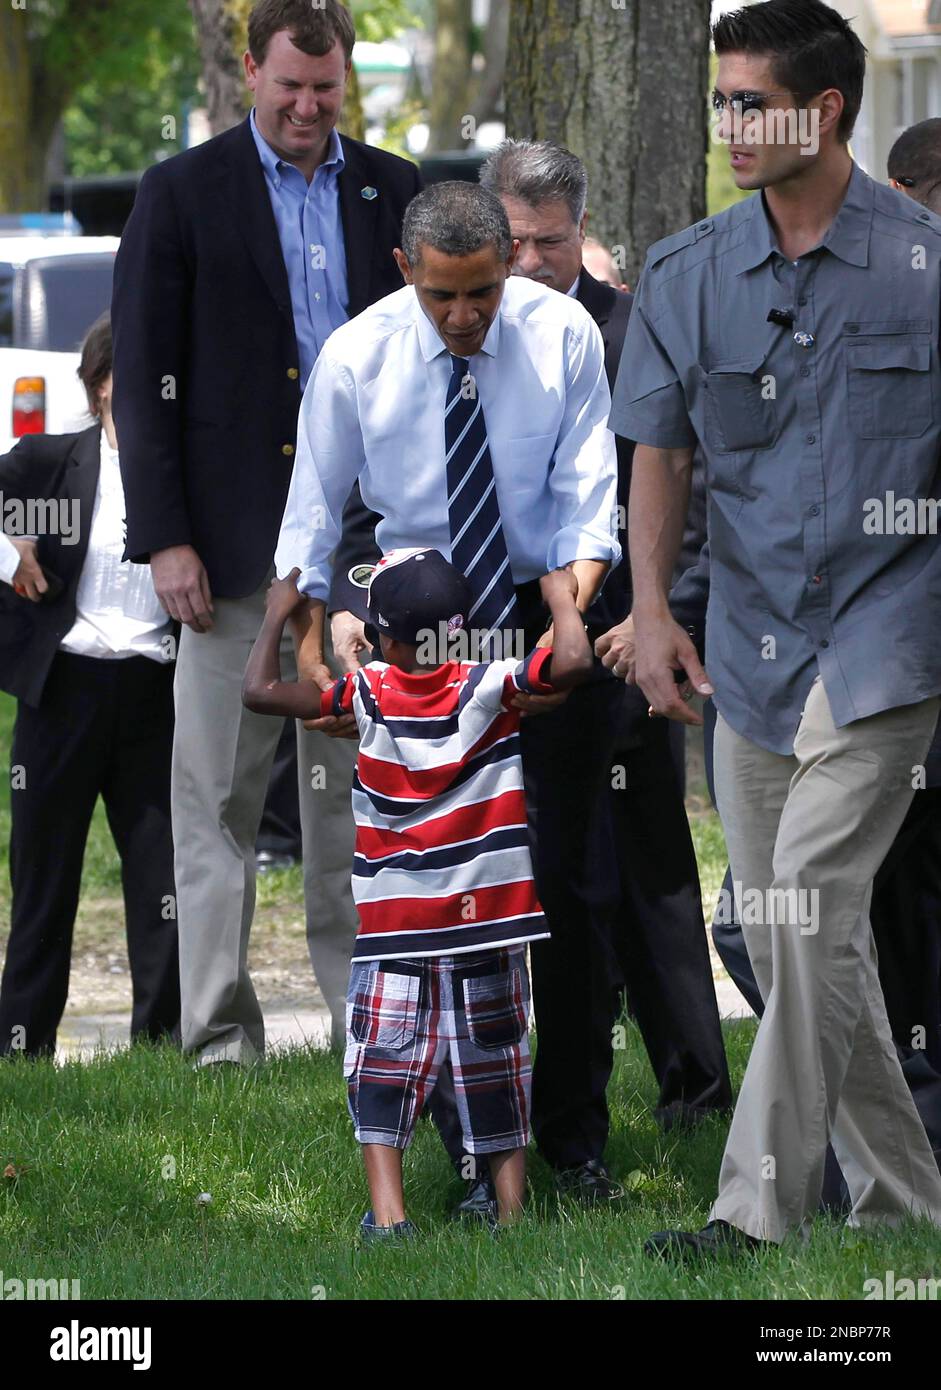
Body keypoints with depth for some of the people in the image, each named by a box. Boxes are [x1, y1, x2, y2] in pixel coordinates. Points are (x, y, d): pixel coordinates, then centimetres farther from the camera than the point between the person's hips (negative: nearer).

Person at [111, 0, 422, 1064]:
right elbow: (143, 378, -1)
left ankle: (368, 1015, 14)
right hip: (234, 536, -3)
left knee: (356, 786, 8)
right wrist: (163, 537, -9)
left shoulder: (392, 191, 11)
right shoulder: (182, 194, 1)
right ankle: (220, 1030, 1)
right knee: (218, 789, -2)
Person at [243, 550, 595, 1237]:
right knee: (494, 1062, 12)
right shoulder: (490, 686, -7)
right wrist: (562, 597, -2)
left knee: (384, 1064, 3)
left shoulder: (367, 693, -4)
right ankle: (512, 1205, 13)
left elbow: (260, 690, -2)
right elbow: (573, 663, -19)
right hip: (486, 919, 1)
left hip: (393, 927, -1)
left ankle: (388, 1212, -9)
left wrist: (277, 617, 13)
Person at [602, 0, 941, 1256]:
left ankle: (762, 1203, -15)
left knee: (810, 901, -18)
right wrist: (651, 607, -4)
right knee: (785, 933, 9)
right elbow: (658, 449, 9)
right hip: (752, 637, 5)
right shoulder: (688, 275, 5)